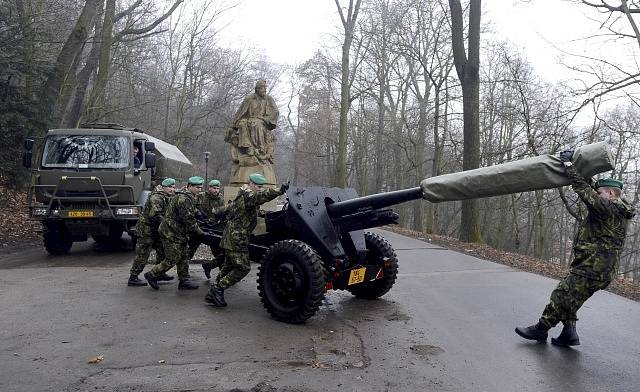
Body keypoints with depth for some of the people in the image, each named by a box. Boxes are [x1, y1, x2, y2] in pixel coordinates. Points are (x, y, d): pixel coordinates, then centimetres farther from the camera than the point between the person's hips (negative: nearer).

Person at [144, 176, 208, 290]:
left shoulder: (189, 198, 13)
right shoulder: (184, 199, -21)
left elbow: (191, 216, 23)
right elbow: (188, 219, -23)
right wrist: (199, 232, -13)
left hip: (179, 233, 11)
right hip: (172, 234, -11)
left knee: (184, 257, 12)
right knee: (172, 260, -4)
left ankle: (184, 281, 19)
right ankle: (152, 275, 13)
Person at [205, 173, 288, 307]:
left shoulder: (241, 197, 18)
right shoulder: (247, 196, -14)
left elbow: (229, 208, 33)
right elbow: (261, 196, -36)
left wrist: (219, 212, 51)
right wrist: (279, 191, -46)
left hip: (230, 238, 11)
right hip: (237, 239, -11)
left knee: (229, 266, 16)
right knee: (243, 267, -7)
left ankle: (212, 295, 23)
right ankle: (218, 288, -1)